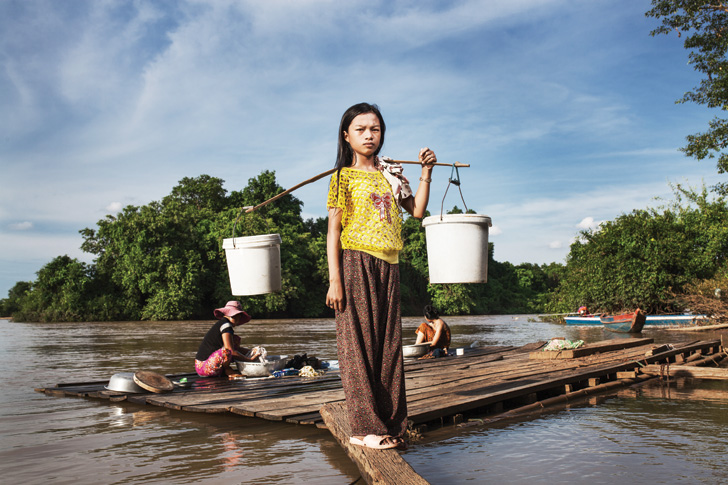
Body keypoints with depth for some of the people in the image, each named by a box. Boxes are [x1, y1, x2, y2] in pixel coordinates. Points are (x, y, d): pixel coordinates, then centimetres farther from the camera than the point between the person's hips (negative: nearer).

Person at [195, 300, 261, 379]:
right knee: (227, 350, -37)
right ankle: (227, 370, -6)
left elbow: (236, 348, 19)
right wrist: (249, 360, -13)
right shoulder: (225, 324, -15)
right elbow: (231, 351, -20)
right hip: (203, 367, -10)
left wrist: (251, 351, 5)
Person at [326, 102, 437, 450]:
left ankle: (390, 422, 14)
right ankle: (365, 427, 3)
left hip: (388, 265, 5)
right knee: (359, 343, -4)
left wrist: (426, 173, 9)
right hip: (356, 264, -5)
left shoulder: (390, 173, 17)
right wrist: (334, 280, -12)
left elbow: (417, 210, 17)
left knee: (388, 344, 6)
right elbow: (334, 231, -3)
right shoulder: (343, 177, 2)